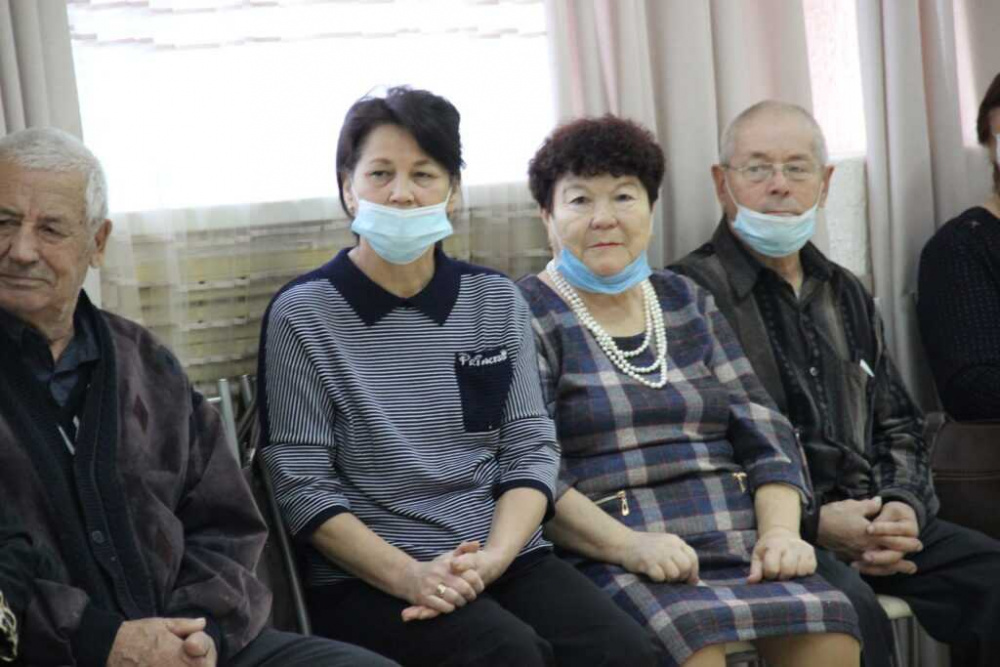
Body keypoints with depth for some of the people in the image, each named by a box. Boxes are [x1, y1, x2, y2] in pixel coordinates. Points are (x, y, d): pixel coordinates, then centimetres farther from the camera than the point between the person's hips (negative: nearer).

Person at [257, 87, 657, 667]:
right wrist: (411, 577, -17)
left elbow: (532, 449, 7)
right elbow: (303, 488, -4)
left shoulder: (497, 300, 12)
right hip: (368, 577, -4)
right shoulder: (302, 314, 0)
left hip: (504, 555, 4)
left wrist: (491, 559, -11)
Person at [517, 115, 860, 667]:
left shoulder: (686, 302, 21)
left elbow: (763, 432, 15)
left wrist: (780, 530, -3)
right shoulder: (525, 316, 4)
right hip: (607, 559, -4)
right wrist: (628, 545, -20)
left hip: (740, 541, 5)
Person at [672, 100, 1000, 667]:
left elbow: (900, 426, 24)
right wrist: (813, 522, -14)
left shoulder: (847, 295, 24)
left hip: (877, 520, 7)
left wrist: (905, 505, 1)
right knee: (851, 610, -36)